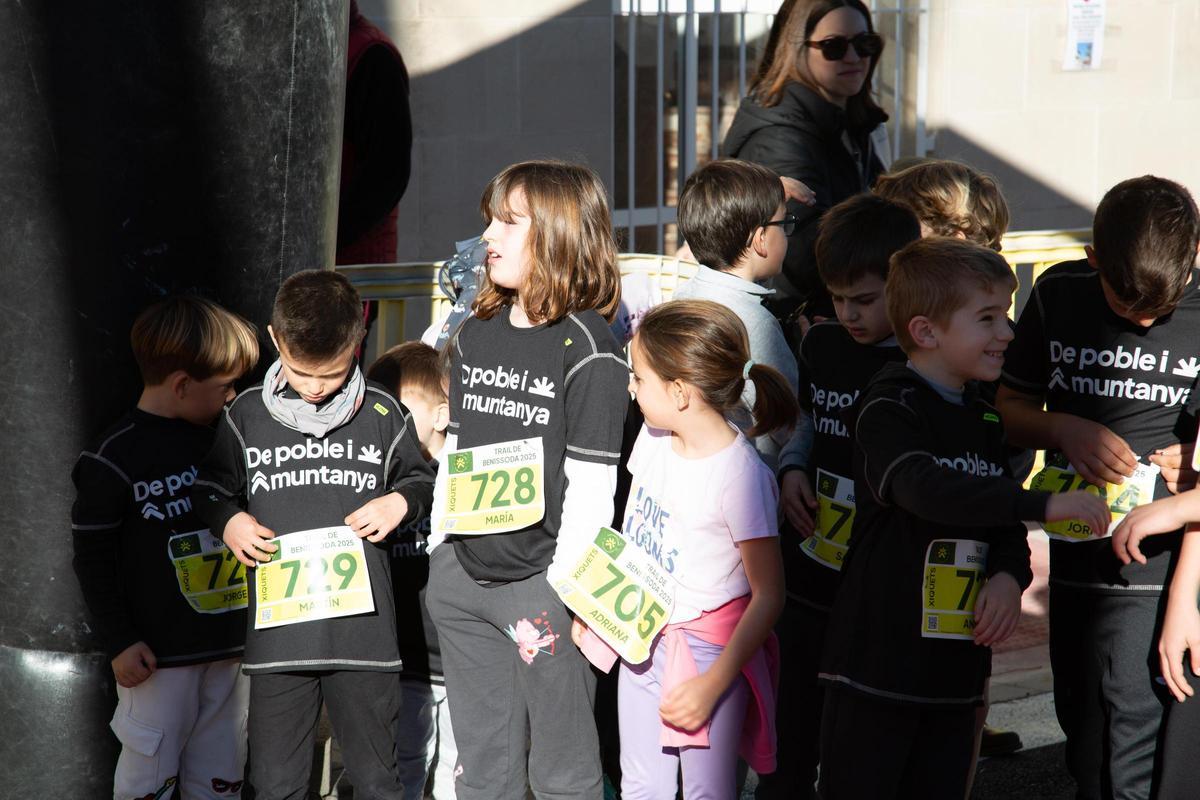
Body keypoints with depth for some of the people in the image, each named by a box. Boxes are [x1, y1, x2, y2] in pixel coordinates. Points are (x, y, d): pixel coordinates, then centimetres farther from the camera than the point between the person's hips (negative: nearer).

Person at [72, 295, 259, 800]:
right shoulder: (116, 457, -11)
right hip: (159, 654, -6)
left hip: (230, 645, 6)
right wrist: (118, 642, -9)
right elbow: (92, 558, -7)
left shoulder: (221, 439, 8)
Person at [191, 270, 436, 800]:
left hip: (364, 628, 0)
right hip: (277, 631, 1)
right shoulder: (246, 414, 4)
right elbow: (210, 489, 16)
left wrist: (400, 501, -4)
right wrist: (229, 522, -4)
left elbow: (421, 479, 17)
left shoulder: (383, 414, 3)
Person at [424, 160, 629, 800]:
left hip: (542, 581, -7)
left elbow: (591, 481, -12)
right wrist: (439, 549, 14)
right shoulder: (474, 336, 12)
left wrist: (564, 586, -15)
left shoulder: (587, 349, -10)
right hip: (463, 576, 7)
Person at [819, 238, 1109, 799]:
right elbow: (926, 489, -29)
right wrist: (1045, 504, -33)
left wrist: (1010, 575, -6)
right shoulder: (887, 411, -11)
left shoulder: (987, 423, 14)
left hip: (957, 667, 7)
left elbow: (1006, 522, 17)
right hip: (877, 662, -7)